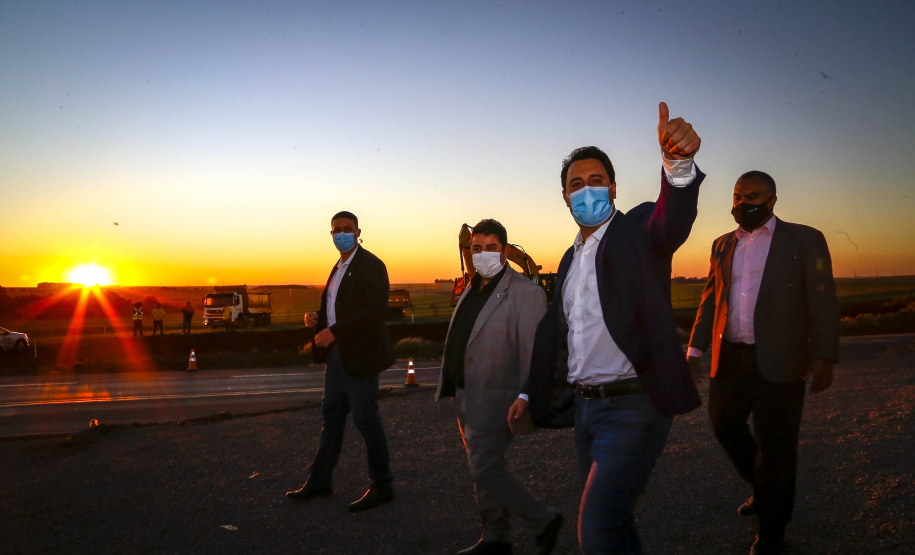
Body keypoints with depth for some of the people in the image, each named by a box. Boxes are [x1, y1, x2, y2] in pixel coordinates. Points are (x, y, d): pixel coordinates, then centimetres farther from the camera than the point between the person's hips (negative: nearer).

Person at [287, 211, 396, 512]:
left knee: (365, 418, -1)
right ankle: (320, 480, 28)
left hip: (359, 355, -9)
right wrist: (318, 318, 4)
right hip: (336, 353, 9)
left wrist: (334, 331, -25)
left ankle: (382, 487, 13)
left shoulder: (370, 266, -12)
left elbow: (377, 311, -22)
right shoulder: (339, 267, 16)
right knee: (332, 414, 16)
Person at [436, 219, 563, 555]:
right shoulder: (472, 290, 13)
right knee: (485, 468, 15)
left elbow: (533, 352, -17)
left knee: (485, 468, -9)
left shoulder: (525, 293, -13)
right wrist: (450, 388, 16)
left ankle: (545, 521, 9)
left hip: (495, 398, -8)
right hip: (467, 396, 9)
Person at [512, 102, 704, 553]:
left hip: (634, 406, -8)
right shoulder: (571, 258, 15)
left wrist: (678, 162, -51)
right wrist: (529, 393, 15)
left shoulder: (638, 230, -7)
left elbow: (674, 218, -31)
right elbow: (555, 329, 19)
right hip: (585, 406, 8)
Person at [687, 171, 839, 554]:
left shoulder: (804, 240, -1)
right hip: (729, 359, 5)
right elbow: (710, 300, 15)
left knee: (775, 446, 3)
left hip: (777, 362, -5)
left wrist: (823, 358, -10)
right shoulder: (723, 245, 13)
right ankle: (761, 488, 39)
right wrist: (695, 349, 10)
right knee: (724, 424, 12)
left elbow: (822, 303, -4)